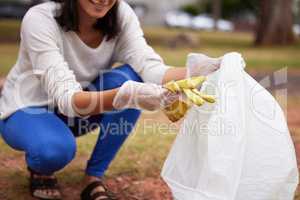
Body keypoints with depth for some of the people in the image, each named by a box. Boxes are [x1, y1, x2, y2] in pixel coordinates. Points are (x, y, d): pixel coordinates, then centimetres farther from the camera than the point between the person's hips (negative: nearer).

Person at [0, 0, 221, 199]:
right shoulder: (40, 19, -28)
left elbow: (150, 69, -28)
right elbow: (66, 98, -38)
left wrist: (194, 72, -49)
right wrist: (124, 96, -55)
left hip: (81, 109, 5)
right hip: (28, 110, -4)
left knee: (129, 78, -26)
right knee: (56, 148, -38)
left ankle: (94, 179, -11)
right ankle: (40, 170, 1)